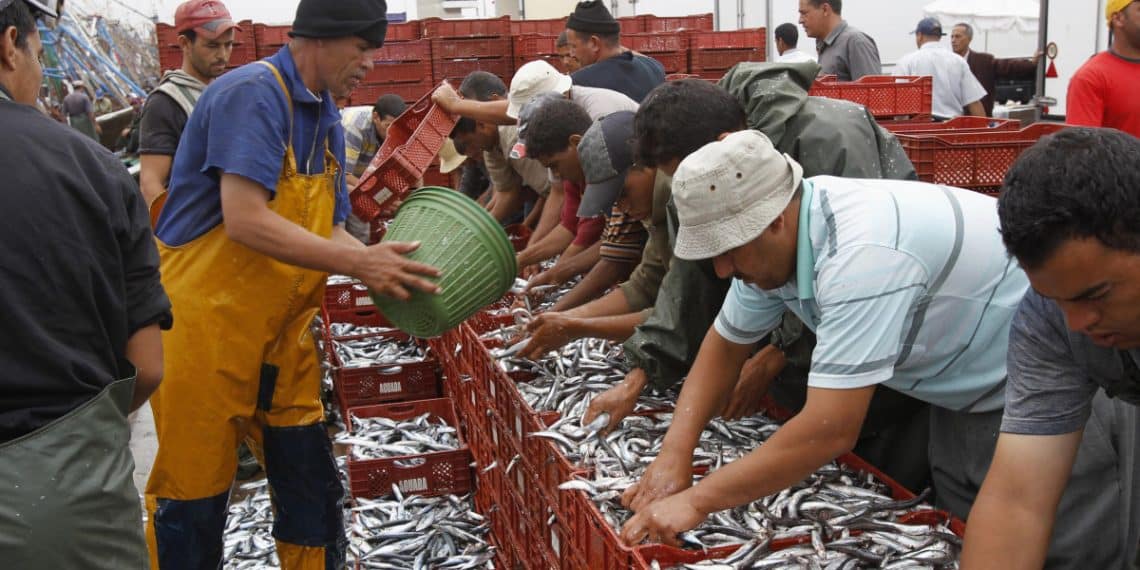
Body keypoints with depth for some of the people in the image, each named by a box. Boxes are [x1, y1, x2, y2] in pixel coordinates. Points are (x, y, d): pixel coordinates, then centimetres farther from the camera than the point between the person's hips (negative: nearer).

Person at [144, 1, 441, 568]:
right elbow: (246, 222, -27)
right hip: (205, 326, -8)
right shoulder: (251, 94, -18)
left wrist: (387, 268, -7)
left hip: (281, 331, 8)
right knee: (194, 492, 6)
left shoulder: (326, 120, 10)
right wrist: (357, 263, -26)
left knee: (312, 488, 12)